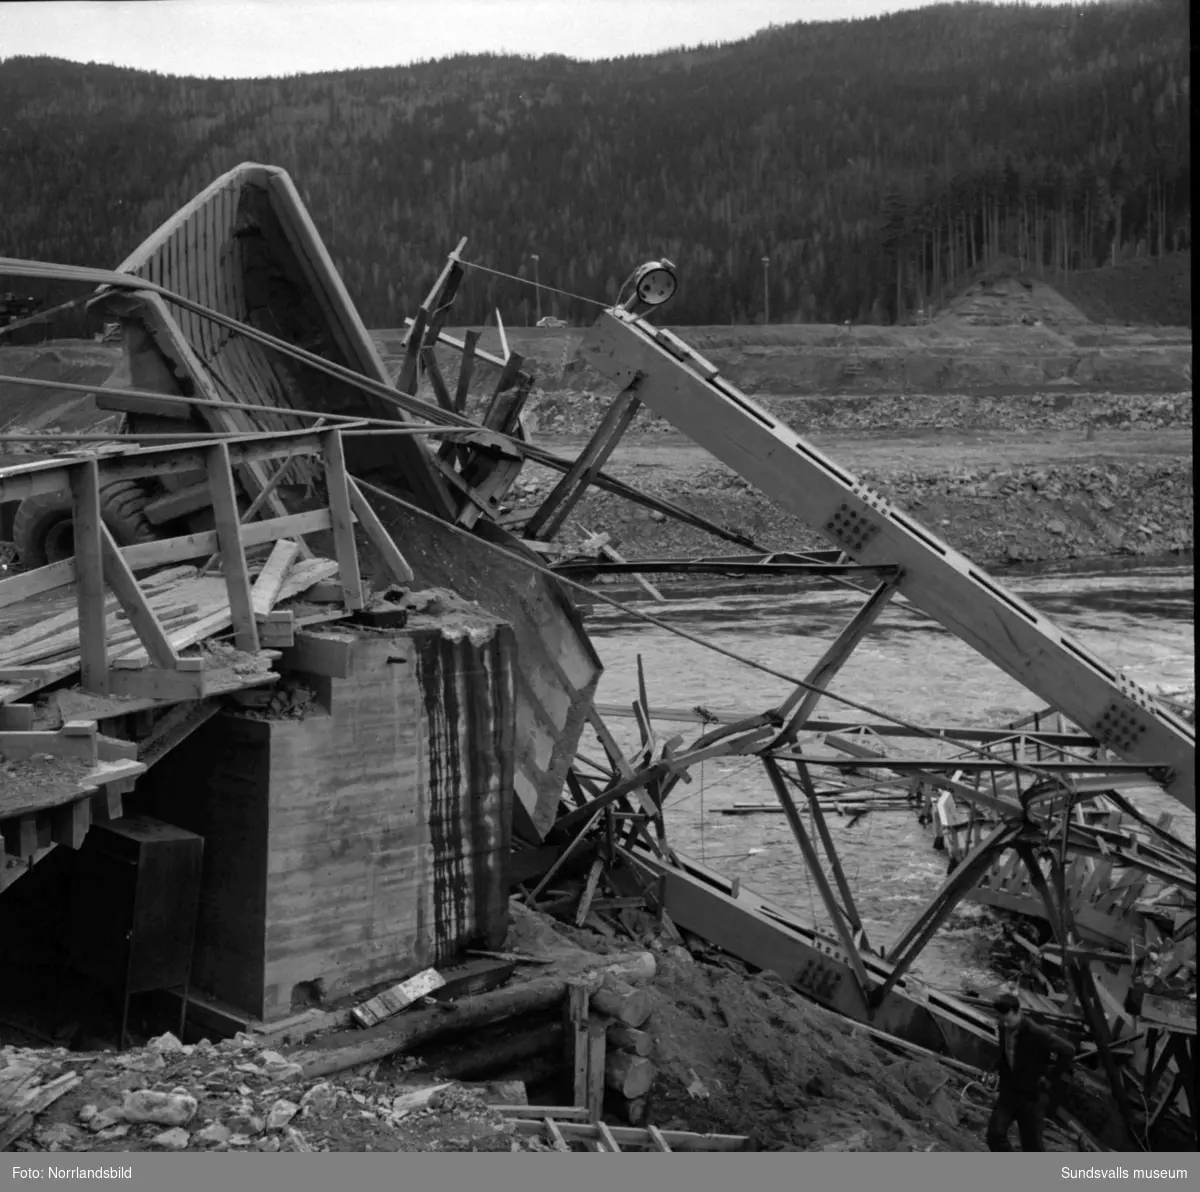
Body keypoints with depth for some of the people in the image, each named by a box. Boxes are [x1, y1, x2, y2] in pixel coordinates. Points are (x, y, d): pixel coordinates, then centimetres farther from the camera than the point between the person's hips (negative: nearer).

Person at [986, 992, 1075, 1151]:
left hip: (1032, 1095, -5)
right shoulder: (1003, 1030, -1)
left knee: (1031, 1141, 5)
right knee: (995, 1133, -7)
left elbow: (1068, 1051, -21)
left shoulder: (1036, 1033, -23)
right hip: (1009, 1092, 5)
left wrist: (1050, 1077, -14)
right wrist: (1001, 1087, 14)